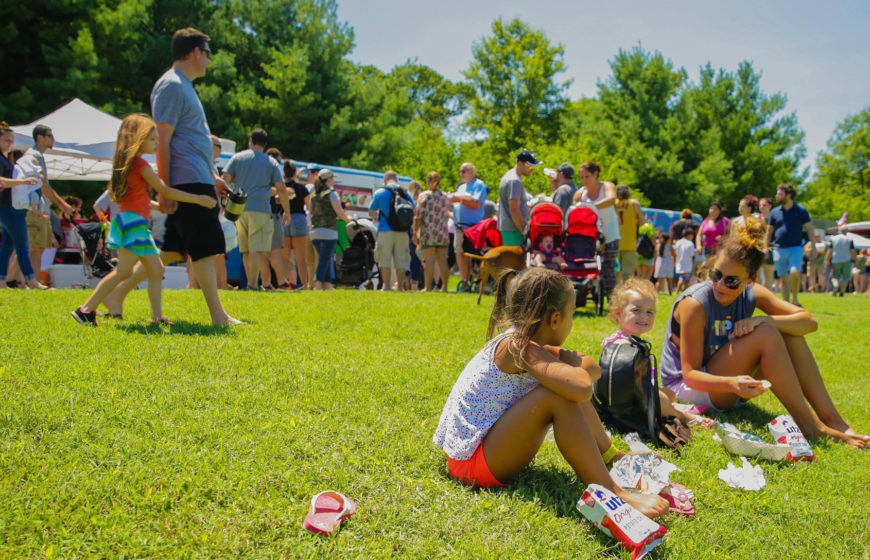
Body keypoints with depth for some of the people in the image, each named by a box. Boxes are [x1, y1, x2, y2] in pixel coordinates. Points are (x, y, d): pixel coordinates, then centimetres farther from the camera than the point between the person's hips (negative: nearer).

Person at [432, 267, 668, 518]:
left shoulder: (521, 342, 7)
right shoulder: (519, 348, -22)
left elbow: (593, 369, 14)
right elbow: (582, 387, -37)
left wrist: (575, 366, -9)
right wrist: (573, 366, -15)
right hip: (471, 462, -10)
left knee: (567, 389, 15)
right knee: (559, 395, -27)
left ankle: (611, 456, 29)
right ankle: (610, 493, -25)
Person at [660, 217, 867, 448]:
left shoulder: (752, 294, -4)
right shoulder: (695, 304, -23)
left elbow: (809, 321, -9)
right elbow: (690, 374, -24)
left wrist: (764, 320, -27)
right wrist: (732, 383, -43)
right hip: (687, 388, -7)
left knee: (789, 334, -12)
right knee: (765, 335, -26)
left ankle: (833, 420, -12)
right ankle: (810, 427, -22)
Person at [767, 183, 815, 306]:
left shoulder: (801, 210, 2)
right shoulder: (775, 212, 7)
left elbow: (809, 229, 5)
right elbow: (769, 231, 13)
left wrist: (813, 247, 0)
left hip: (796, 247, -3)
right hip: (779, 249, 3)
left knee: (795, 272, -22)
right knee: (784, 278, 4)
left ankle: (795, 300, -3)